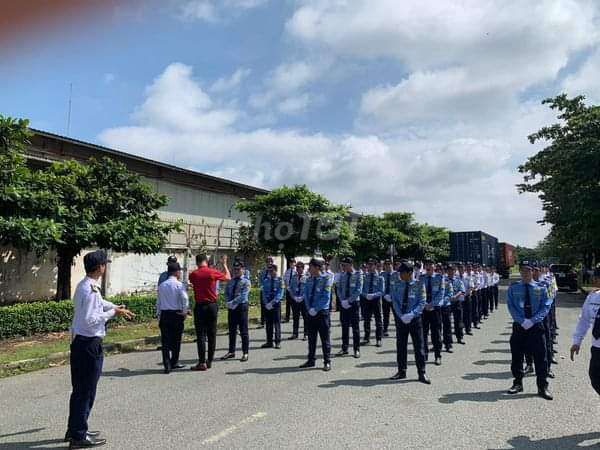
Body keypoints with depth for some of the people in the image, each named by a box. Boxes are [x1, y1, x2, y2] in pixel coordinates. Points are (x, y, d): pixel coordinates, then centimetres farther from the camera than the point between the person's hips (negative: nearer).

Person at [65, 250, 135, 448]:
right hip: (90, 345, -10)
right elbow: (90, 319, -25)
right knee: (86, 391, 2)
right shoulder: (91, 290, -22)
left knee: (79, 389, 20)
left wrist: (117, 308, 26)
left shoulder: (83, 286, 10)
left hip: (78, 342, 10)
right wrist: (113, 313, -16)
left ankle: (74, 430, 34)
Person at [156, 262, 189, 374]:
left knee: (165, 340, 5)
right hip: (176, 314, -4)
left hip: (164, 314, 4)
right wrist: (185, 312, -6)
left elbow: (158, 302, 10)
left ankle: (167, 365, 2)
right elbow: (185, 299, -21)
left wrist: (159, 315, 18)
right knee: (176, 340, 12)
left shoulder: (162, 285, 7)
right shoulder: (179, 285, -9)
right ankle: (174, 363, 23)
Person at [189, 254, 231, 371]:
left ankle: (202, 363, -1)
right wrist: (224, 264, 21)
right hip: (212, 305, 1)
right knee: (212, 335, 10)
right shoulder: (213, 272, -5)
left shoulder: (193, 275, -5)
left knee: (201, 335, 1)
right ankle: (210, 361, 16)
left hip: (199, 306, -1)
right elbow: (228, 277, 10)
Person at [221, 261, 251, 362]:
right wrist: (228, 303, -9)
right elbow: (226, 293, 8)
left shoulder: (246, 282, -5)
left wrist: (232, 303, -22)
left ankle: (245, 353, 8)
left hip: (241, 307, -5)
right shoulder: (230, 281, 12)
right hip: (231, 308, 5)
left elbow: (243, 296, -15)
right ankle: (231, 352, 22)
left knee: (243, 331, 1)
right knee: (232, 331, 12)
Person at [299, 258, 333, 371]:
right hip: (310, 313, 5)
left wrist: (316, 309, -17)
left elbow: (326, 297, -14)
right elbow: (306, 295, 6)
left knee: (325, 339, 3)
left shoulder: (326, 279, -9)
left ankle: (327, 362, 12)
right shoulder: (309, 279, 7)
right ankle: (311, 360, 24)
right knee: (311, 338, 13)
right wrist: (309, 308, -7)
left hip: (322, 312, -5)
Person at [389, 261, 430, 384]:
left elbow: (422, 303, -7)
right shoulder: (397, 284, 1)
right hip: (400, 319, 3)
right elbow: (394, 301, -1)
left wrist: (411, 315, -19)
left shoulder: (419, 285, -6)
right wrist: (401, 316, -13)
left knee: (419, 346, 1)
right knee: (401, 346, 10)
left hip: (414, 319, -2)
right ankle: (401, 371, 21)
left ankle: (422, 373, 11)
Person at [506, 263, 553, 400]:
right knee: (517, 356, 9)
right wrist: (522, 321, -15)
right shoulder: (513, 287, 1)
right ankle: (518, 383, 25)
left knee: (540, 357, 2)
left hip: (536, 326, -1)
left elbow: (546, 307, -3)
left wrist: (532, 320, -14)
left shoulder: (541, 288, 0)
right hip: (519, 326, 1)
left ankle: (542, 387, 15)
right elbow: (511, 307, -4)